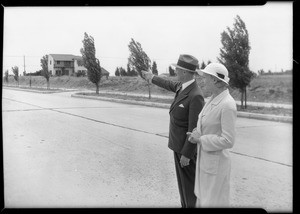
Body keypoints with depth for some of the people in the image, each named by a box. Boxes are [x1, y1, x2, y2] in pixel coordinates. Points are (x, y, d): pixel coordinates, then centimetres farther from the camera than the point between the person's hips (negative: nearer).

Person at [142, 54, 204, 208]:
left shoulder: (195, 96, -26)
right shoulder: (183, 85, 1)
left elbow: (194, 129, -24)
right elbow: (170, 85, 25)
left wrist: (186, 154, -20)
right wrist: (152, 78, 39)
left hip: (187, 147, -9)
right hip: (179, 143, 9)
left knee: (189, 183, 7)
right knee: (183, 180, 21)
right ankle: (186, 204, 38)